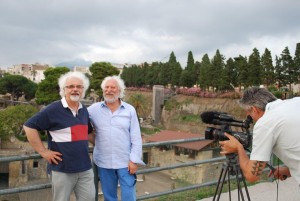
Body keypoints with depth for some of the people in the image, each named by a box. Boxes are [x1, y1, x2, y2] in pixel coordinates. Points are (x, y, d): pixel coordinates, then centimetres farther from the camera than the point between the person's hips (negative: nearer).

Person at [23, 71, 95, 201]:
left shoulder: (84, 110, 10)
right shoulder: (54, 109, -11)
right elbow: (29, 126, -12)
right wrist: (43, 151, -13)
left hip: (85, 169, 6)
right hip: (62, 170, -6)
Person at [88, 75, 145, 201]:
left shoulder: (130, 110, -2)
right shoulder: (94, 109, 0)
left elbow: (136, 138, -2)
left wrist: (134, 160, -7)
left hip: (125, 162, -1)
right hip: (103, 163, 1)